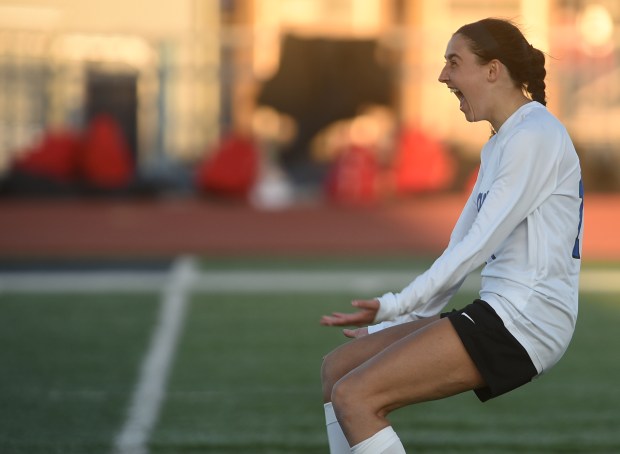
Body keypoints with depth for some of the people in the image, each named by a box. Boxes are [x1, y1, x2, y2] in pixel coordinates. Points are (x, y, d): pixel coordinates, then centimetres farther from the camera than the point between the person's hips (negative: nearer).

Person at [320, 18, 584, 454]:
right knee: (338, 367, 10)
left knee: (355, 397, -19)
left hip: (524, 324, -10)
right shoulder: (499, 144, 19)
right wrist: (393, 317, 13)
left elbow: (478, 247, -17)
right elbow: (461, 249, 19)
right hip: (497, 315, 10)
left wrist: (394, 307, -14)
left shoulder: (534, 135, -12)